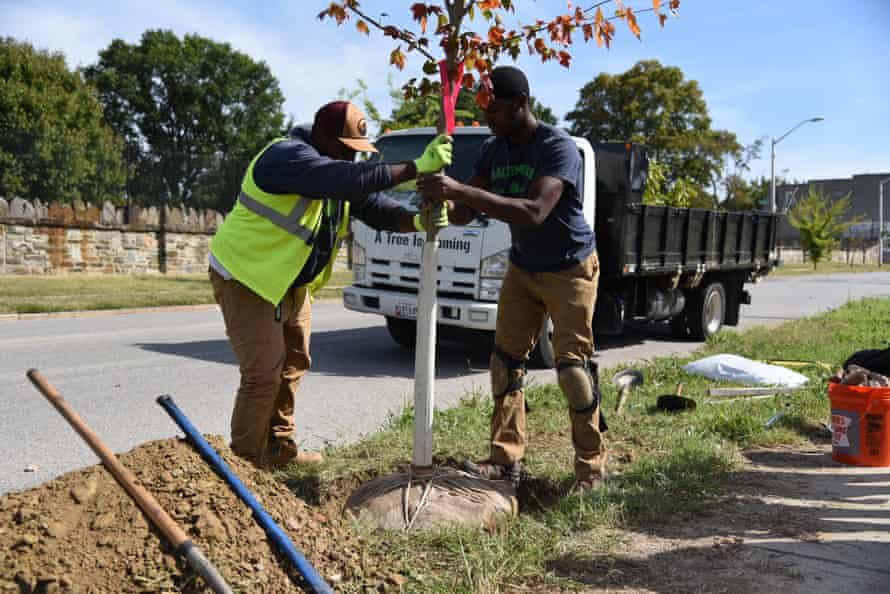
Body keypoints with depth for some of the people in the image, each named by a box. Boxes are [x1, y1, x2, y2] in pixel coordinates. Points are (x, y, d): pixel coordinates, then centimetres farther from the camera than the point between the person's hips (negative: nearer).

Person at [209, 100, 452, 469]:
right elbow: (354, 180, -37)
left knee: (292, 366, 15)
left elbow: (377, 207, -4)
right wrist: (417, 168, -36)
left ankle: (279, 450, 28)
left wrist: (418, 221, -23)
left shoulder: (338, 169, 4)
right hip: (246, 278, -9)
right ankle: (245, 463, 4)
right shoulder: (288, 157, -24)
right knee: (263, 373, -10)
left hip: (291, 284, 9)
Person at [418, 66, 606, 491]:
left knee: (572, 364, -8)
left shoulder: (558, 147, -24)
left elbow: (535, 212, -39)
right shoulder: (493, 151, -2)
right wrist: (443, 201, -27)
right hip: (522, 268, 6)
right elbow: (465, 214, -3)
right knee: (506, 359, 1)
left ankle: (591, 466, 4)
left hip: (569, 270, -6)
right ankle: (506, 459, 7)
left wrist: (462, 190, -44)